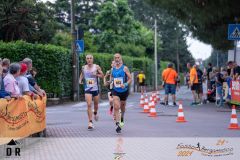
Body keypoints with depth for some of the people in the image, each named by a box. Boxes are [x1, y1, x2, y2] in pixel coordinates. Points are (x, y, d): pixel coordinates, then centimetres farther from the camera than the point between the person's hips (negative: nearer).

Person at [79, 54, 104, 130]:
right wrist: (80, 80, 3)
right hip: (87, 89, 0)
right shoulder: (83, 68, 2)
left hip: (95, 89, 0)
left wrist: (96, 74, -17)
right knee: (89, 105, -14)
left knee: (96, 104, 14)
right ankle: (90, 122, -12)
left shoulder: (97, 67, -4)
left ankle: (95, 113, 50)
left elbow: (102, 75, 1)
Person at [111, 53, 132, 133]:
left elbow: (130, 79, -7)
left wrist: (125, 84, -23)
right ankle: (118, 124, -19)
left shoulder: (124, 68, -6)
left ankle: (122, 119, 47)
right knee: (116, 107, -16)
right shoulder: (113, 69, 5)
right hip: (115, 91, 1)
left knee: (122, 106, 17)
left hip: (124, 91, -1)